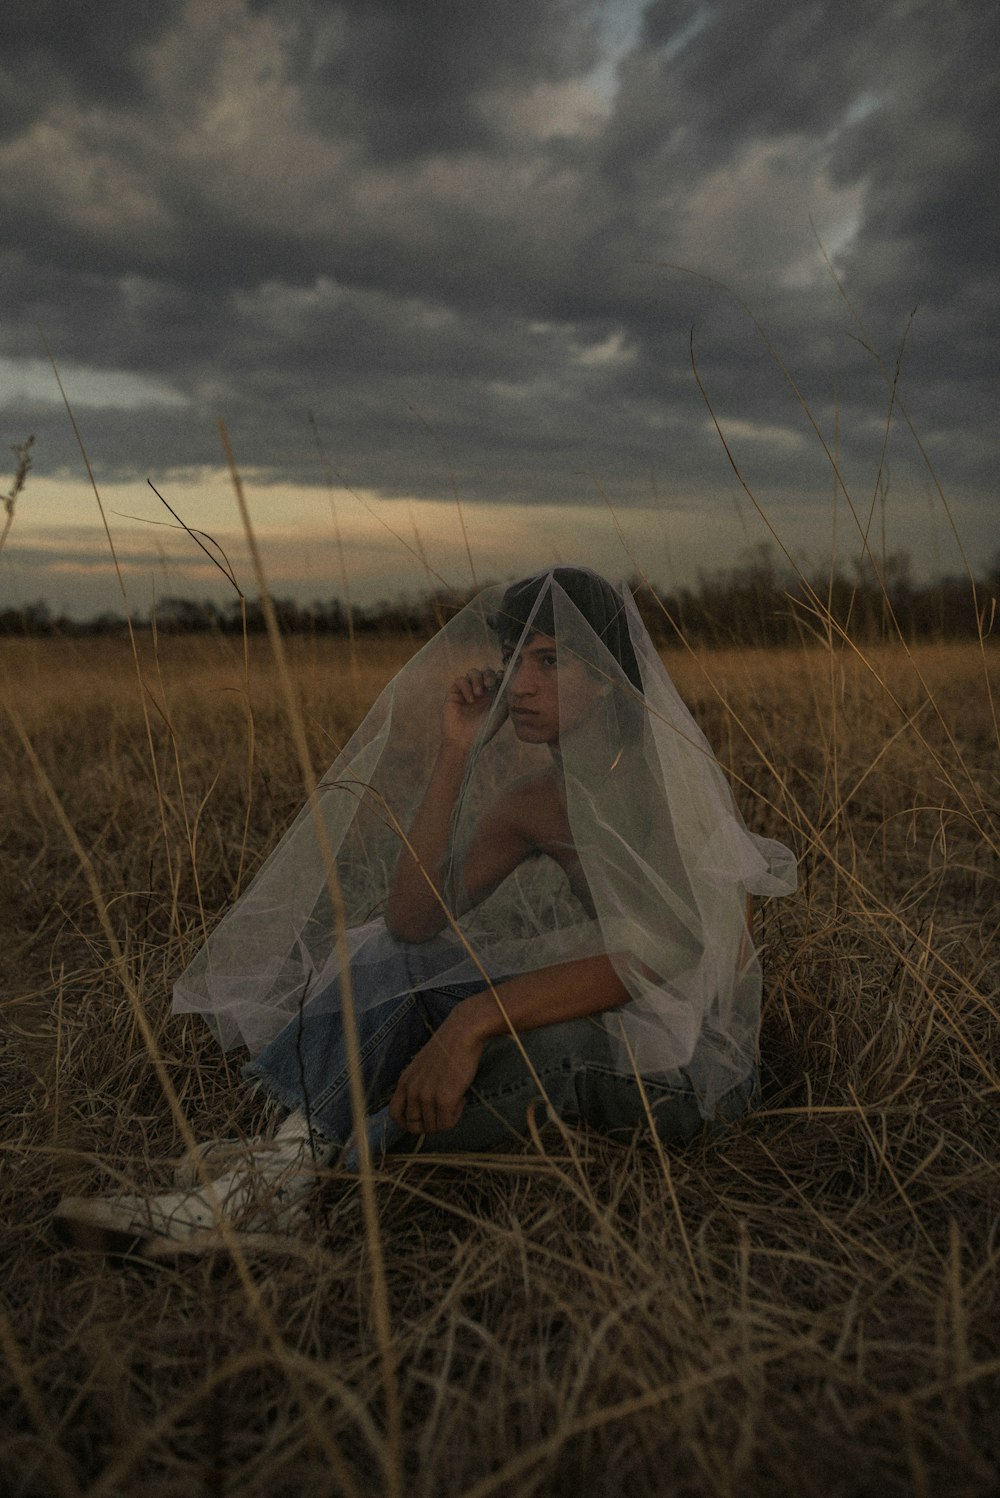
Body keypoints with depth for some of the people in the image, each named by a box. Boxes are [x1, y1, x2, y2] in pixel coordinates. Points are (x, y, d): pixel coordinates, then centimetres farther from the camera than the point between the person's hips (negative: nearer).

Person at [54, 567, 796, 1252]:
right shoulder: (533, 801, 1)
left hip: (696, 1058, -6)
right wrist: (455, 756, -13)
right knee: (397, 958, -7)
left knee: (549, 1040, -36)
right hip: (598, 1022, 6)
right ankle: (285, 1163, -19)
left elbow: (653, 954, -31)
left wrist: (471, 1020, -40)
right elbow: (415, 919, -9)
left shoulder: (672, 773, -17)